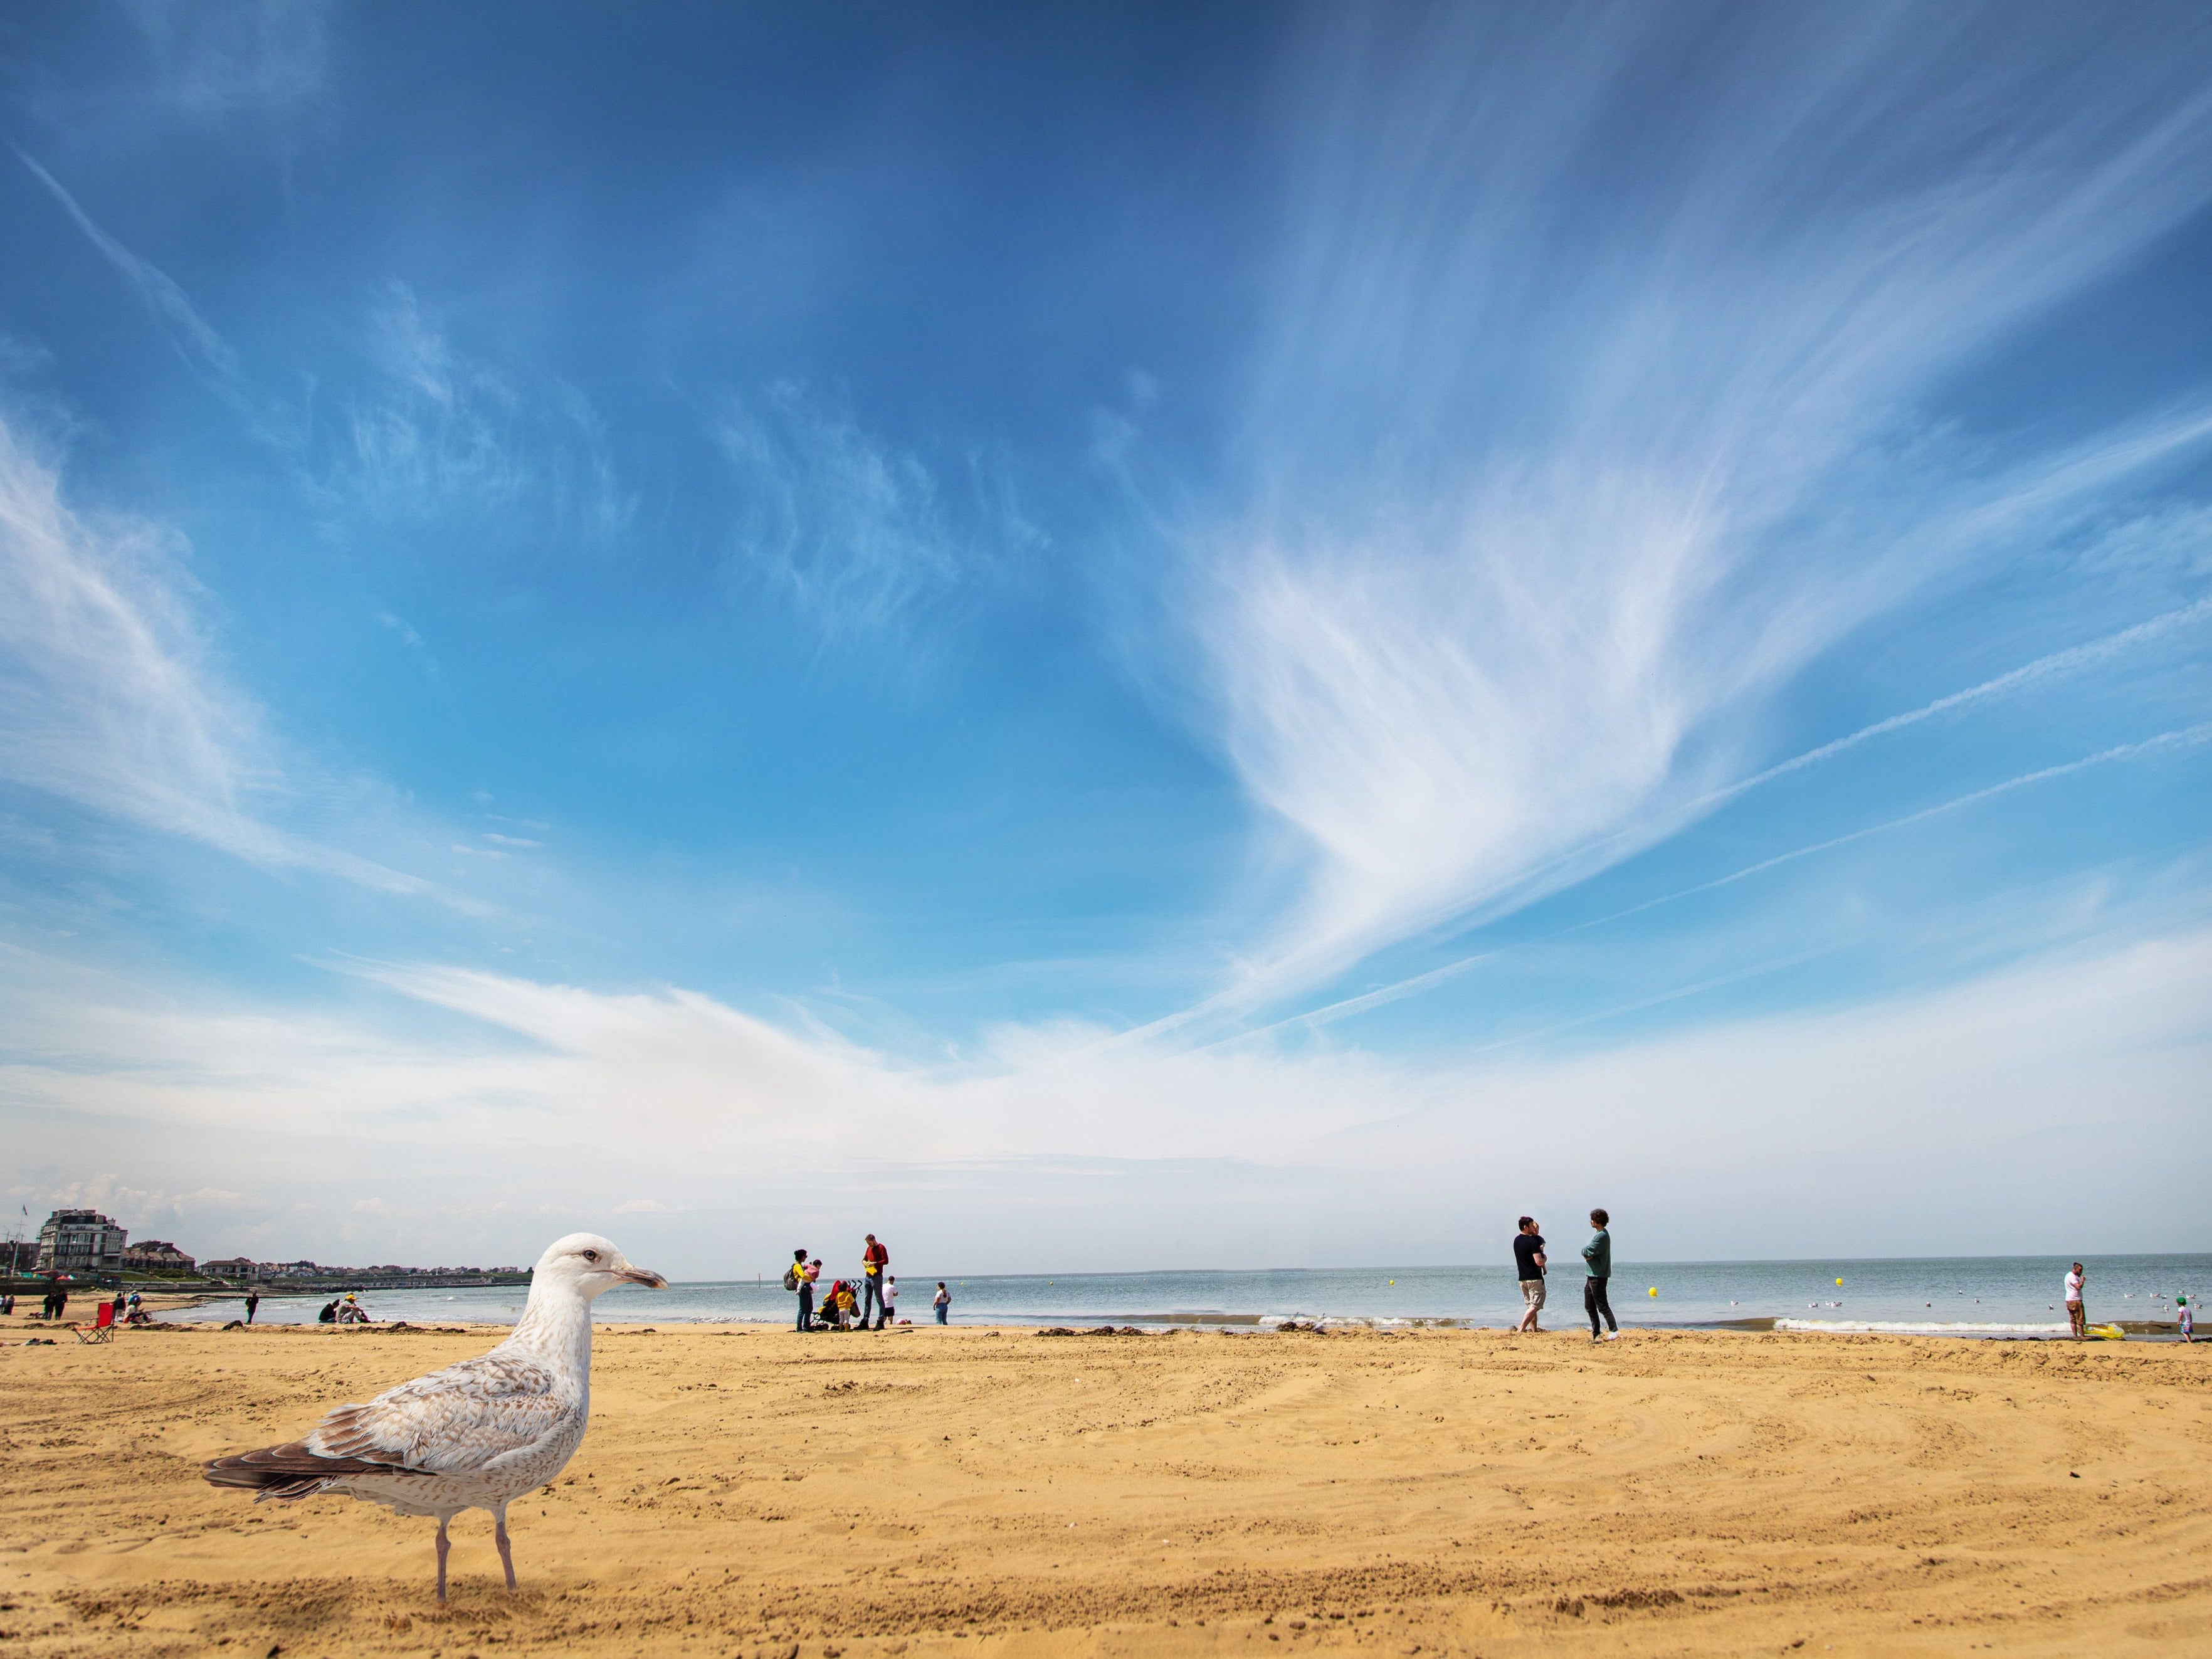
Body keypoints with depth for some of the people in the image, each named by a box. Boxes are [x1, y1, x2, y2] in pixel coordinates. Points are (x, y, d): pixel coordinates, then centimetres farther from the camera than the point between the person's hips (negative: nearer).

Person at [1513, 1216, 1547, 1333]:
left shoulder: (1516, 1240, 9)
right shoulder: (1533, 1241, -16)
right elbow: (1539, 1262, -21)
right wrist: (1544, 1258, -1)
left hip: (1522, 1278, 8)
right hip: (1534, 1278, -8)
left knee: (1530, 1305, 15)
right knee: (1535, 1306, -5)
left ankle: (1534, 1329, 16)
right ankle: (1521, 1329, -16)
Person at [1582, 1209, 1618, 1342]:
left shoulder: (1602, 1236, -17)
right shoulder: (1599, 1234, 16)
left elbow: (1587, 1252, -21)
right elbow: (1586, 1253, 15)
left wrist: (1585, 1252, 0)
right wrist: (1588, 1254, -5)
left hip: (1598, 1276, -11)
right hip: (1592, 1276, 11)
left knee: (1602, 1306, -7)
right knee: (1589, 1307, 13)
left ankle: (1615, 1331, -5)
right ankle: (1596, 1334, 19)